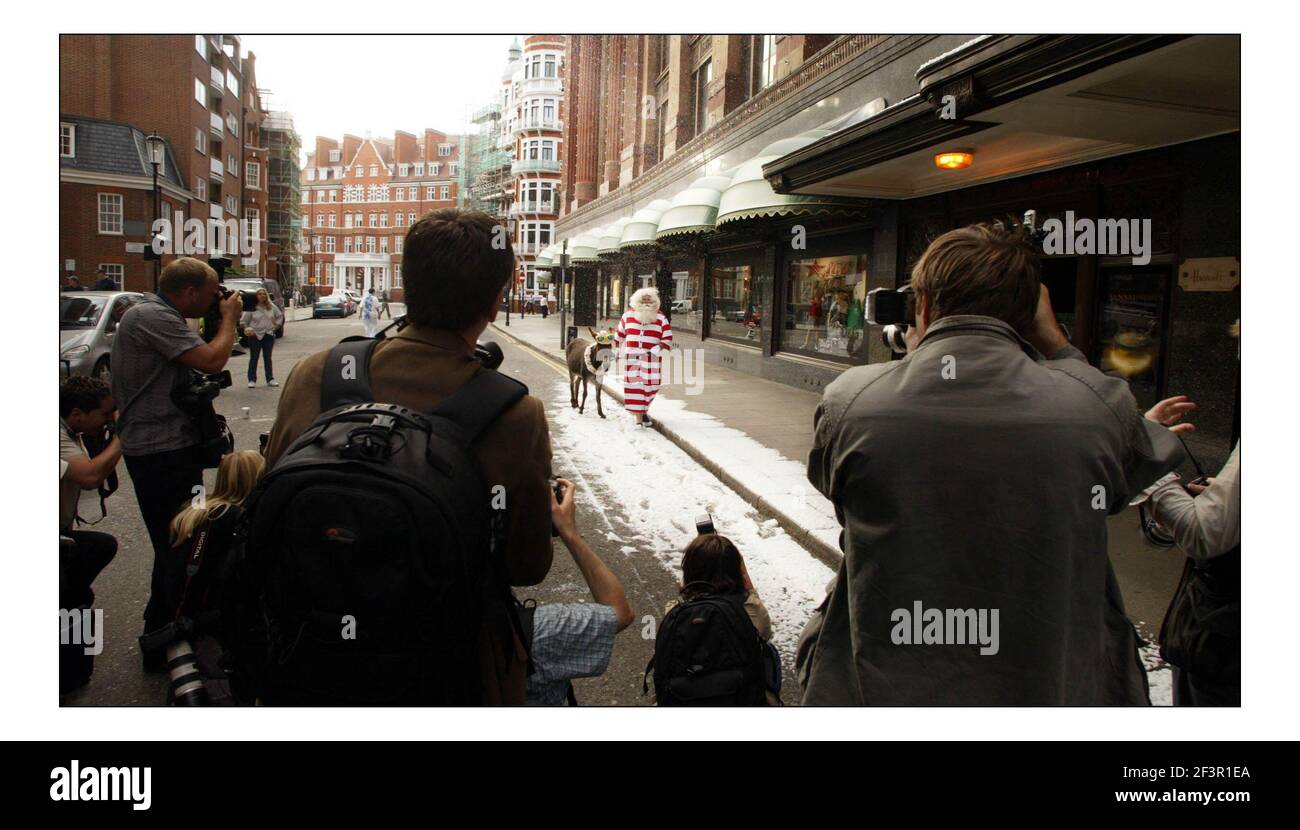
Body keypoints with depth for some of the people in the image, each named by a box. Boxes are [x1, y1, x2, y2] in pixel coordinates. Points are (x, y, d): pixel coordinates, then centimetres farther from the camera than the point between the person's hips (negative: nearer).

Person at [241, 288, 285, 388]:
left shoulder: (272, 307, 2)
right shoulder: (251, 308, -7)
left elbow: (280, 316, 15)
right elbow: (243, 321, -1)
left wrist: (276, 326, 6)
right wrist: (247, 329, -14)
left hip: (268, 335, 3)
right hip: (255, 335, -3)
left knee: (267, 358, 9)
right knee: (253, 358, 3)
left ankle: (270, 379, 13)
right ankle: (252, 380, 8)